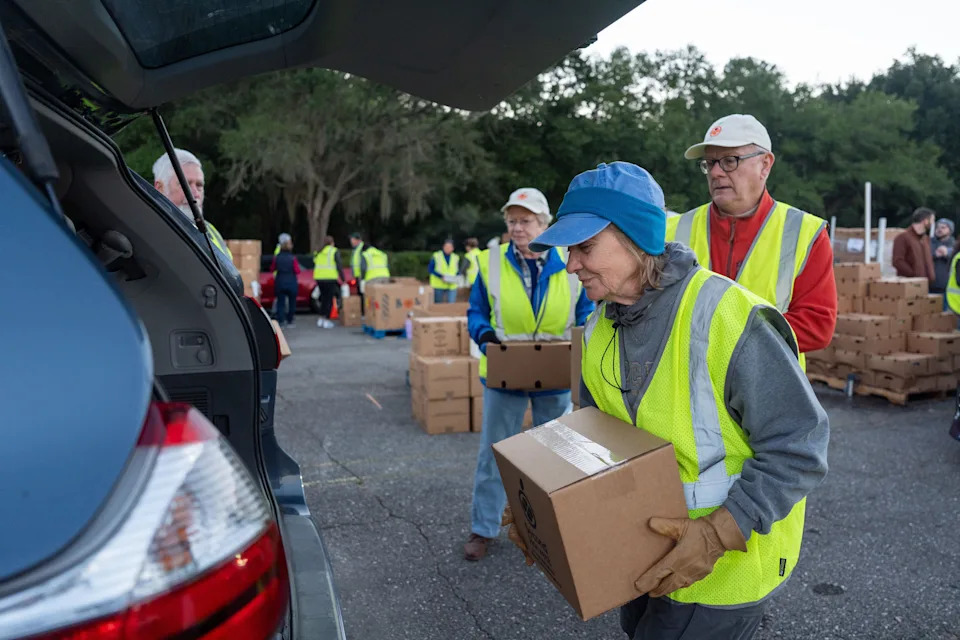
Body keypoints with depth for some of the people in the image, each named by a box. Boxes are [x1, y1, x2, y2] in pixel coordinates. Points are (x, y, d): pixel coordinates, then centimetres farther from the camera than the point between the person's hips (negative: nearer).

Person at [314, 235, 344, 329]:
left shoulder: (318, 252, 14)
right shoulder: (335, 252, -2)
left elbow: (314, 266, 15)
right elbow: (339, 267, -7)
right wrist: (343, 280, -2)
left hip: (319, 278, 5)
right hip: (330, 278, -5)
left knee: (324, 297, 17)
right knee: (329, 299, 1)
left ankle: (321, 318, 17)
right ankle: (326, 321, -1)